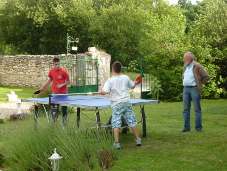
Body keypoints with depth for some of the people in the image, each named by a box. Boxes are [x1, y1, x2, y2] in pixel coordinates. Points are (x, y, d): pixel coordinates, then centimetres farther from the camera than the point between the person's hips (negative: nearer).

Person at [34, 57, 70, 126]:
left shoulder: (63, 71, -11)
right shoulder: (51, 71, 0)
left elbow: (68, 81, -3)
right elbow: (49, 81, 15)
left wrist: (62, 85, -20)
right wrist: (41, 89, 14)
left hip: (63, 93, -3)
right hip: (54, 93, 3)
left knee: (64, 108, 4)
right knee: (54, 108, 1)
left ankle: (64, 123, 16)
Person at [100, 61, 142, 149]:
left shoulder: (110, 80, -9)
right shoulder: (126, 78, 4)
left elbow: (105, 92, -19)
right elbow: (132, 86, 19)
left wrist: (101, 91, 3)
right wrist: (135, 82, 39)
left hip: (116, 105, -3)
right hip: (126, 102, 3)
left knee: (116, 124, 1)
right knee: (132, 122, 12)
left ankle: (116, 143, -4)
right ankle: (138, 139, 18)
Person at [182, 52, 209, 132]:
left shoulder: (197, 66, -9)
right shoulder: (186, 67, 13)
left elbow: (206, 77, -7)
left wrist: (199, 84, -2)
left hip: (194, 89, -6)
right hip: (186, 89, 6)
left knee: (197, 109, -2)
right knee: (186, 109, 3)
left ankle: (198, 127, 1)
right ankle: (187, 127, 6)